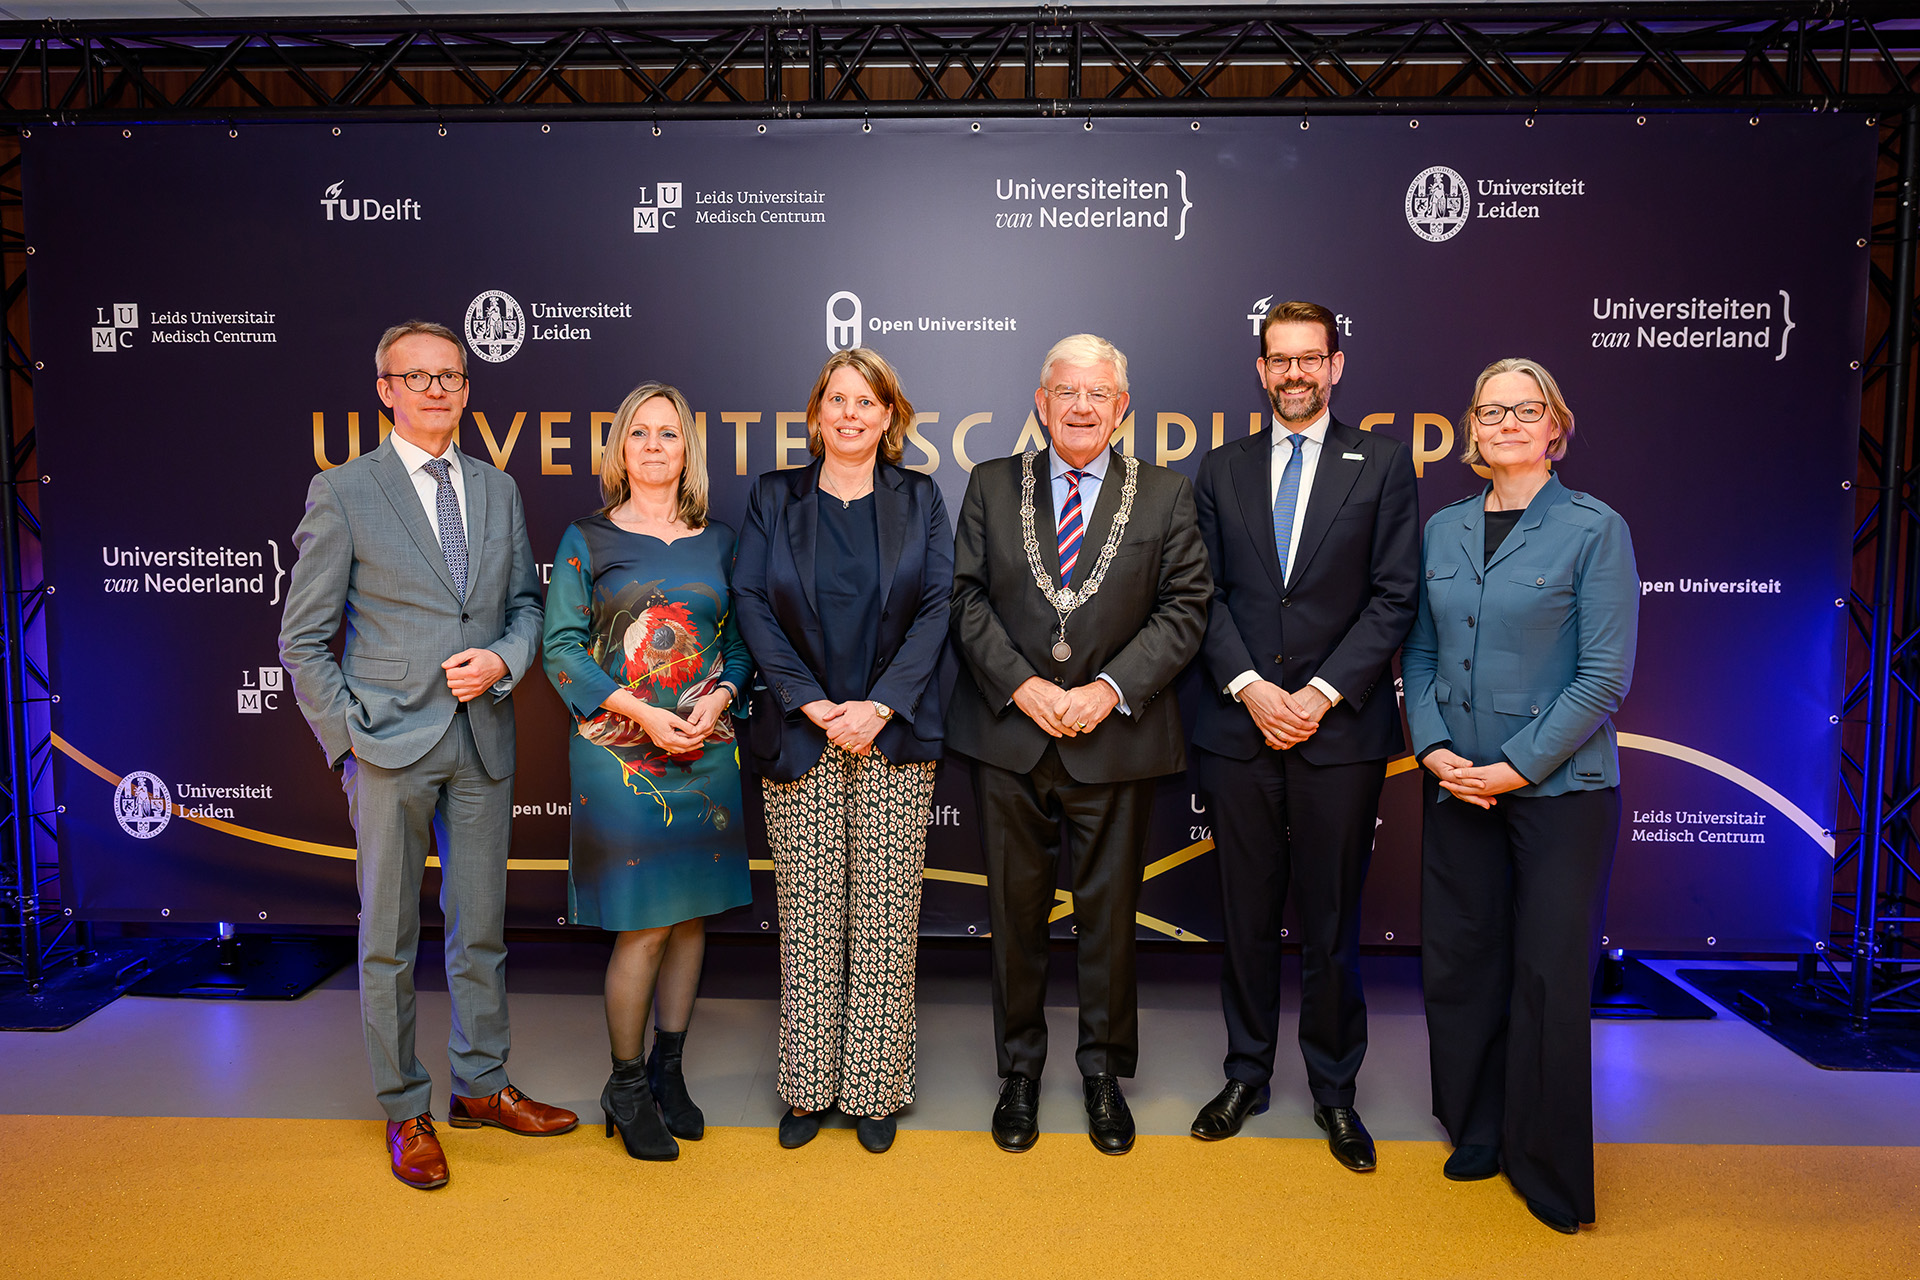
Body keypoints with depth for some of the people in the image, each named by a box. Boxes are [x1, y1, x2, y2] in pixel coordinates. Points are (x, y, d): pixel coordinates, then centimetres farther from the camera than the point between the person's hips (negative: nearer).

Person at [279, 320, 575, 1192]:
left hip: (483, 738, 4)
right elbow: (303, 639, -2)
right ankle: (405, 1112, 22)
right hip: (390, 743, -4)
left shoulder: (498, 490, 10)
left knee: (481, 928, 13)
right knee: (389, 938, 7)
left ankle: (481, 1086, 29)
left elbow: (527, 603, 14)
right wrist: (347, 741, -9)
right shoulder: (341, 492, -2)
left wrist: (503, 659, -7)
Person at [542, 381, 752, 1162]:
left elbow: (740, 638, 10)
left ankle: (668, 1071, 26)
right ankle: (627, 1085, 16)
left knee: (690, 915, 9)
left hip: (704, 750, 4)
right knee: (644, 923, -3)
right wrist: (641, 712, -14)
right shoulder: (586, 540, 0)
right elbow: (561, 648, -4)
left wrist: (717, 698, -9)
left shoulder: (717, 542, 9)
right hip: (619, 753, -3)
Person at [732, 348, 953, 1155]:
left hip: (894, 735, 0)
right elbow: (752, 605, 1)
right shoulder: (774, 498, 8)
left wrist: (880, 704, -11)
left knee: (885, 916, 3)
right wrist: (811, 703, -10)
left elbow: (937, 607, 0)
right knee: (808, 915, 4)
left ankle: (874, 1088, 15)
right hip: (800, 736, 0)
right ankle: (808, 1087, 17)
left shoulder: (919, 500, 8)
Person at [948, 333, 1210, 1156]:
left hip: (1116, 738, 0)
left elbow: (1184, 609, -2)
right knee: (1015, 907, 10)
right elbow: (968, 598, 1)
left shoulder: (1166, 496, 4)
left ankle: (1104, 1070, 28)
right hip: (1009, 735, 1)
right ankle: (1020, 1068, 28)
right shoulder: (991, 486, 6)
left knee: (1109, 909, 9)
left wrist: (1110, 688, -13)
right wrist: (1021, 685, -11)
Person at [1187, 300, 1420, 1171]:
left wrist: (1320, 693, -11)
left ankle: (1335, 1091, 23)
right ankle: (1247, 1074, 26)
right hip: (1239, 726, 2)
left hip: (1340, 730, -2)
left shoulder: (1382, 464, 4)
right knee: (1246, 917, 10)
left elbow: (1394, 598, -3)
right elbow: (1205, 597, 5)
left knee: (1332, 921, 6)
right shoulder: (1222, 471, 10)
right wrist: (1250, 687, -9)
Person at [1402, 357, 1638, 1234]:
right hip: (1457, 787, 4)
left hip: (1559, 789, -4)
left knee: (1550, 975, 2)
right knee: (1459, 963, 10)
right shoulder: (1443, 529, 8)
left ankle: (1550, 1171, 19)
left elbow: (1605, 674, -10)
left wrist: (1519, 766, -14)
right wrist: (1433, 748, -5)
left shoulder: (1594, 529, -5)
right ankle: (1479, 1134, 30)